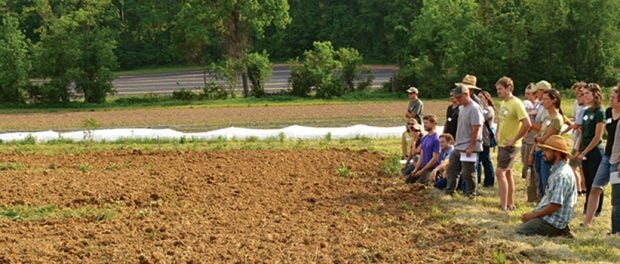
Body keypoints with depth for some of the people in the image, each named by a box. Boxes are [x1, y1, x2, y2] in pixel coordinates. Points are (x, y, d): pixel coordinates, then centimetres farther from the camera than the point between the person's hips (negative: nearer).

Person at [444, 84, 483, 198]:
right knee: (451, 169, 13)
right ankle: (449, 191, 22)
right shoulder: (462, 108, 13)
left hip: (468, 147, -9)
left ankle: (471, 194, 11)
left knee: (468, 173, -1)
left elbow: (476, 129, -20)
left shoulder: (474, 108, -16)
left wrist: (471, 146, -21)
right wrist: (457, 141, 17)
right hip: (458, 146, 9)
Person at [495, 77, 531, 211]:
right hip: (502, 143, 9)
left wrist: (514, 140, -21)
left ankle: (503, 205, -12)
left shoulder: (516, 103, -18)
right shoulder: (503, 103, 10)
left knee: (500, 172, -14)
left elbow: (527, 124, -26)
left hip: (510, 145, -9)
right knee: (507, 172, 15)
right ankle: (510, 203, 25)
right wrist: (498, 135, 13)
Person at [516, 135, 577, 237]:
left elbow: (555, 205, -24)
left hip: (553, 221, -10)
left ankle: (558, 233, -7)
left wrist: (533, 215, -13)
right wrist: (533, 213, 10)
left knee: (518, 234, -17)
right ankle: (558, 232, 8)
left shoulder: (562, 175, -20)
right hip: (549, 217, 10)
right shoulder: (557, 170, 14)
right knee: (518, 228, 12)